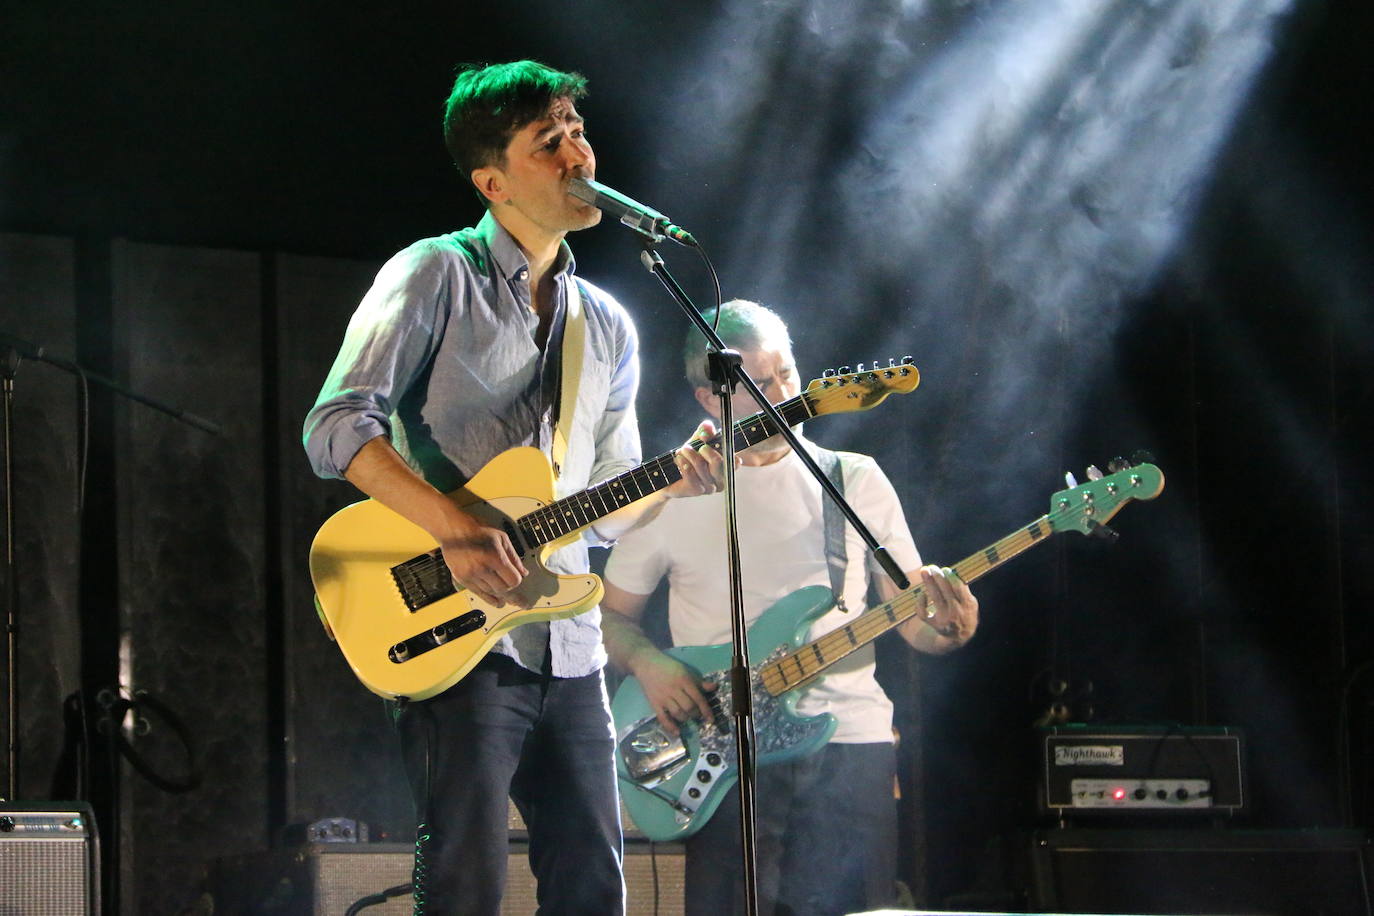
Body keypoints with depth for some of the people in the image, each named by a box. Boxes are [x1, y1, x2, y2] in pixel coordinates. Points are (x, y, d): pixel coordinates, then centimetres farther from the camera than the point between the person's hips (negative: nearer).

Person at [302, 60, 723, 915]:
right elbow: (337, 427, -11)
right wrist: (457, 529, -22)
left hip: (569, 650, 6)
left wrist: (673, 483, -1)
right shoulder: (438, 276, -1)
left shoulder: (609, 328, 18)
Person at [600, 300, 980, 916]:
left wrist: (944, 622, -13)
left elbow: (916, 623, 10)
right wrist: (649, 665, -6)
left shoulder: (856, 480, 11)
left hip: (846, 741, 1)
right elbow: (612, 615, 15)